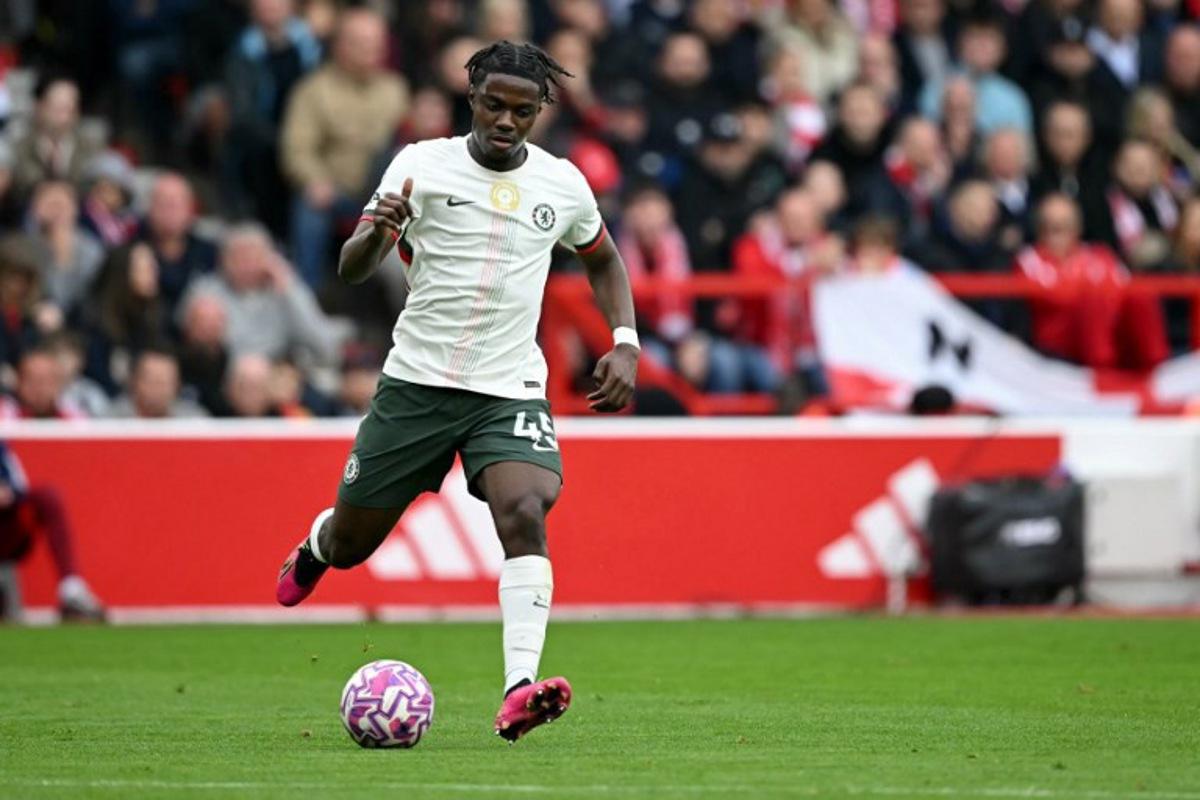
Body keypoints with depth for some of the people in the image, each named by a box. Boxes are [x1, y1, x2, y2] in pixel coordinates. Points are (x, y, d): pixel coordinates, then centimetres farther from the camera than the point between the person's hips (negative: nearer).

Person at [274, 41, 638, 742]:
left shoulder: (563, 184, 4)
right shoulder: (423, 164, -4)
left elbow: (603, 257, 23)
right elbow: (352, 270, -7)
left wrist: (625, 343, 8)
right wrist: (378, 230, -30)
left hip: (511, 388, 0)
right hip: (417, 383, 0)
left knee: (525, 513, -27)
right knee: (351, 545, 9)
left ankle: (520, 691, -35)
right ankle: (315, 547, 49)